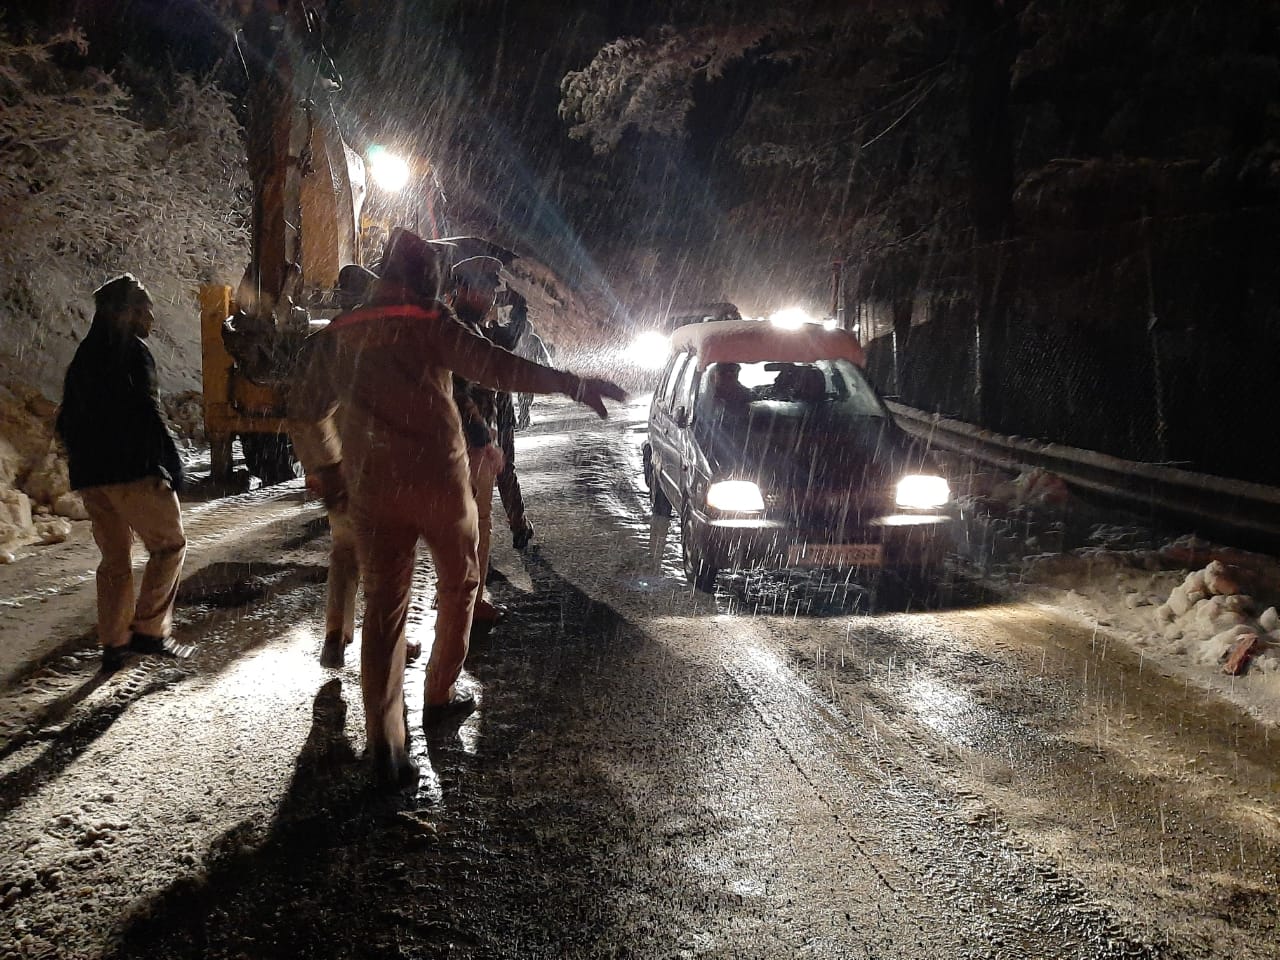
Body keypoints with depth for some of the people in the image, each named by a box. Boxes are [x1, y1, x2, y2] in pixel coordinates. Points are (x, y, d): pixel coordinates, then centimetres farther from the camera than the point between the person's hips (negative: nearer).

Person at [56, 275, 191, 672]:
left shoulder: (83, 356, 19)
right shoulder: (132, 352, -8)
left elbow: (66, 422, 21)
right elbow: (147, 414, -16)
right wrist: (173, 465, -14)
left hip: (89, 475, 8)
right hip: (132, 471, -8)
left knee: (115, 559, 14)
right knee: (169, 545, 1)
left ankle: (114, 644, 15)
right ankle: (148, 630, -5)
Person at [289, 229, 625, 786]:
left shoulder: (339, 333, 10)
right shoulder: (428, 321, -4)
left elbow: (308, 413, 16)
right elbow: (491, 367, -17)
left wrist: (328, 473, 29)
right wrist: (571, 385, -16)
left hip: (371, 492, 4)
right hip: (437, 479, -3)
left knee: (383, 608, 4)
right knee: (458, 583, 20)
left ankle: (385, 746, -4)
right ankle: (441, 695, 29)